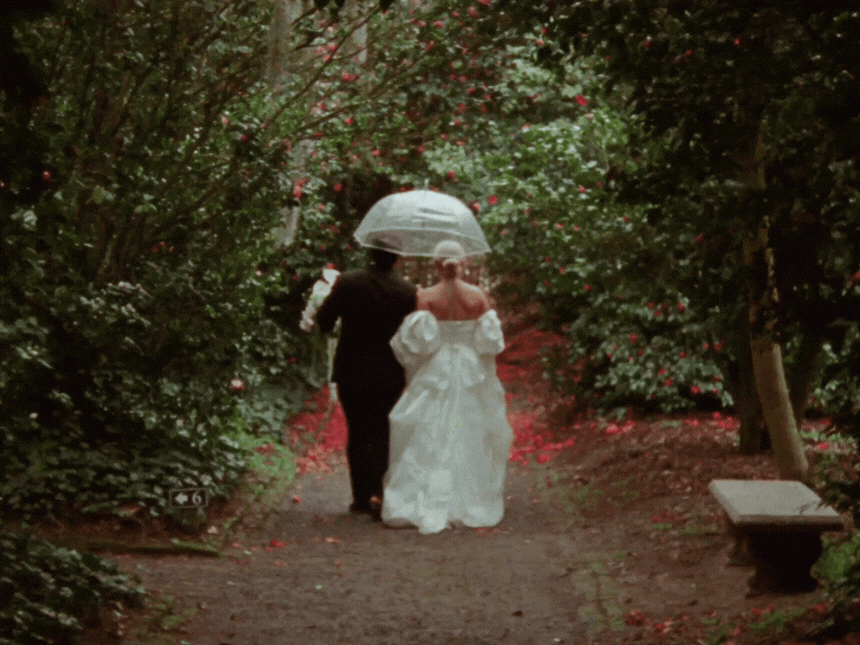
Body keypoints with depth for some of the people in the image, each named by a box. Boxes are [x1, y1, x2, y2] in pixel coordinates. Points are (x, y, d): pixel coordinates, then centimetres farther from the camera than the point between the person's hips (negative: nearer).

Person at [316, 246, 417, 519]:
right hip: (390, 376, 0)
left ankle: (362, 498, 13)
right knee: (383, 434, 11)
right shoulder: (409, 291, -11)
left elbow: (323, 321, -5)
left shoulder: (347, 283, -13)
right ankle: (378, 492, -5)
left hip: (352, 373, 0)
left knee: (358, 435, 11)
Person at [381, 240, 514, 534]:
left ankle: (429, 506, -1)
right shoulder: (478, 297, -5)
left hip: (435, 375, -2)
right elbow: (492, 341, -4)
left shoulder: (426, 297, -10)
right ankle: (471, 503, 13)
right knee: (470, 440, 11)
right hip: (472, 376, 2)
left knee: (428, 443, 4)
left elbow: (419, 341, -14)